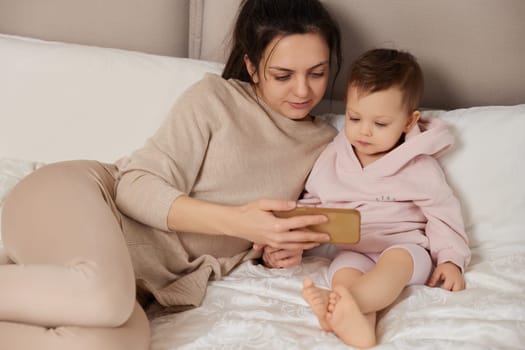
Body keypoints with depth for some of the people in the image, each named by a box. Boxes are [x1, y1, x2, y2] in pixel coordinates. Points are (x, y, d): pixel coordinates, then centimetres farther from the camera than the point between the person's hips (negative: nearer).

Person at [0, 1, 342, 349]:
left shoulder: (325, 144, 12)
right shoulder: (215, 98, -1)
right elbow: (139, 188, -9)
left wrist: (284, 245, 0)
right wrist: (235, 221, -24)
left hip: (146, 276, 4)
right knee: (101, 295, -42)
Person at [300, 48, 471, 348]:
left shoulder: (420, 166, 1)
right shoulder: (333, 158, 9)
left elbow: (443, 213, 5)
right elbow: (312, 203, 18)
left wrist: (451, 258, -6)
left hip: (406, 247, -3)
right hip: (354, 251, 3)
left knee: (397, 259, -37)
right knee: (344, 271, -31)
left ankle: (337, 301, -67)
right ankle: (357, 325, -64)